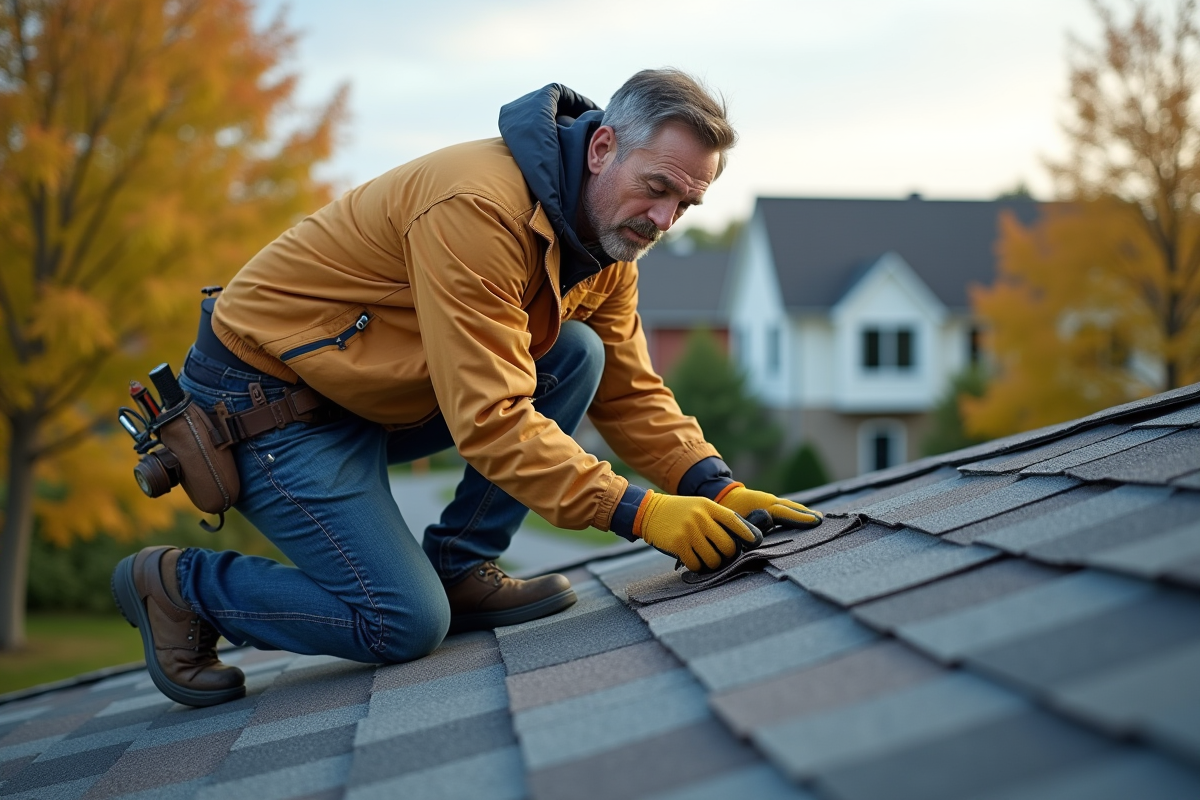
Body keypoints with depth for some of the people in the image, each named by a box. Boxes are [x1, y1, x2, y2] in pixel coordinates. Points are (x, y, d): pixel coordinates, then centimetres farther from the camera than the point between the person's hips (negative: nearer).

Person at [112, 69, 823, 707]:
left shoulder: (606, 233, -1)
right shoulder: (480, 206, -30)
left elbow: (630, 391, 2)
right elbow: (490, 419, -33)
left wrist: (717, 489, -13)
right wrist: (638, 512, -34)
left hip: (382, 398, 9)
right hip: (270, 402, -8)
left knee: (577, 359, -7)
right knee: (406, 625, -14)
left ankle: (459, 569, 1)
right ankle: (177, 583, 4)